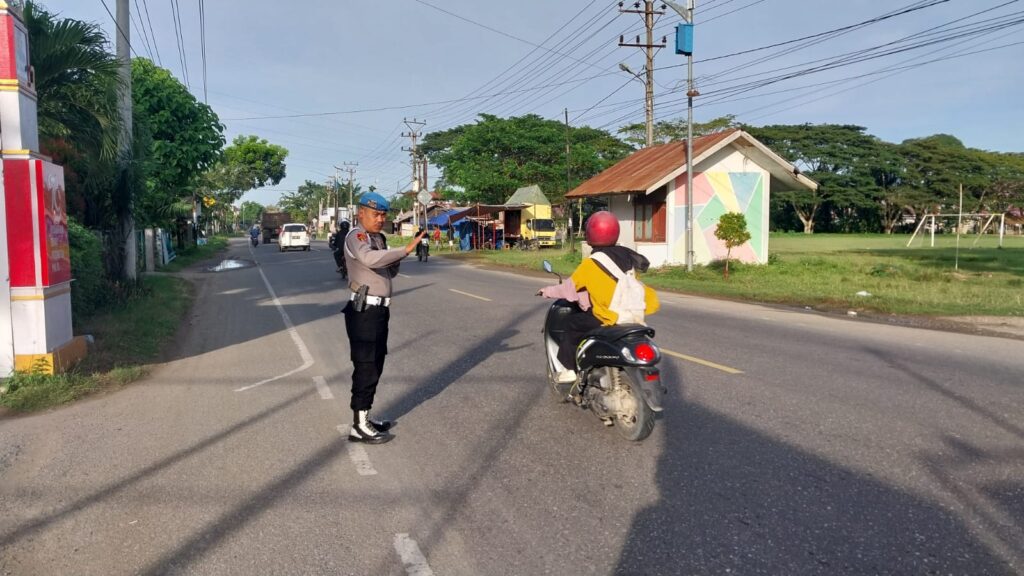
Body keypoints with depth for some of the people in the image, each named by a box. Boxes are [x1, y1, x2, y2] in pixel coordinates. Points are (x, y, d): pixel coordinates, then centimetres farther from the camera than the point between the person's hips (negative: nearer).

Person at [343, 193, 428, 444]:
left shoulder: (378, 238, 17)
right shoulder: (356, 236, -12)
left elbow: (389, 272, 20)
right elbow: (370, 259, -33)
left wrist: (398, 256, 2)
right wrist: (405, 250, -35)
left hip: (378, 310, 10)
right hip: (364, 311, -10)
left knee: (374, 365, 15)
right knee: (366, 367, -7)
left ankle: (364, 418, 26)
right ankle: (359, 426, 0)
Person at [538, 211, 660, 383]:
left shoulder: (590, 264, -11)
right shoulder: (627, 256, 7)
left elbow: (569, 288, -2)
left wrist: (548, 292, 16)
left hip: (608, 320, -7)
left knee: (571, 323, 10)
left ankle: (569, 369, 8)